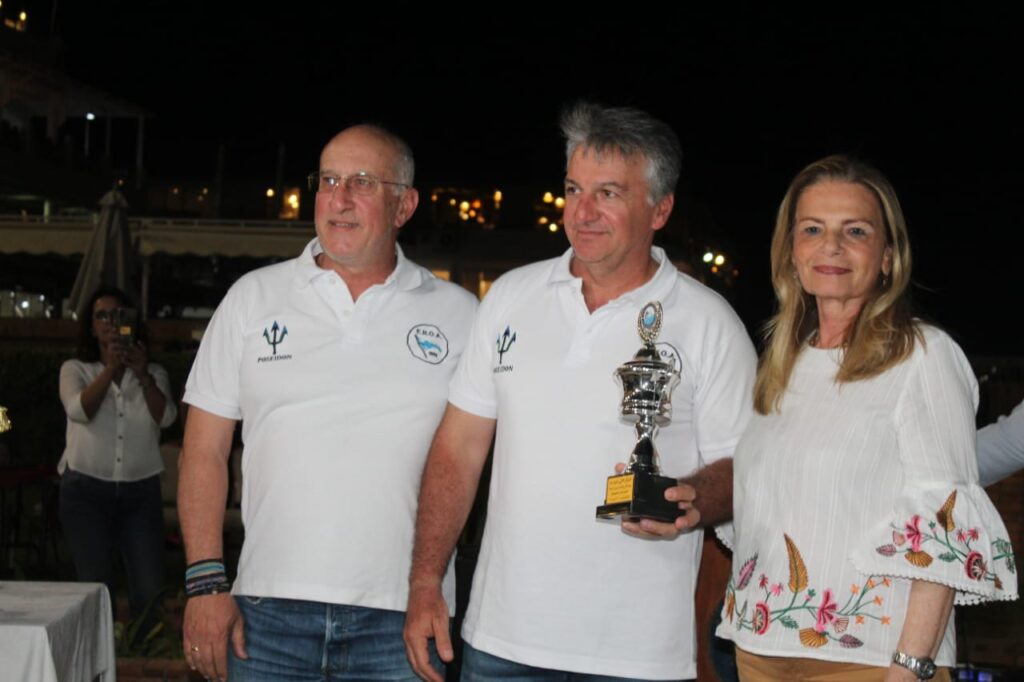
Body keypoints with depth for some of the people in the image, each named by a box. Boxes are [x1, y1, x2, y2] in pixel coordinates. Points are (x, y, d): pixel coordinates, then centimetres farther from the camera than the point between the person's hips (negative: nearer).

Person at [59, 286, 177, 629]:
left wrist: (142, 375, -18)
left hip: (141, 489, 1)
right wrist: (110, 368, -21)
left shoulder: (154, 373, 12)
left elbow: (165, 417, -6)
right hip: (87, 489, -1)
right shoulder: (75, 369, 8)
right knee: (95, 588, -3)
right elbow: (80, 410, -12)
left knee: (150, 591, -5)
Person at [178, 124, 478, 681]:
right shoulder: (254, 297, 6)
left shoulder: (458, 315, 4)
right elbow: (205, 450, 6)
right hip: (268, 609, 1)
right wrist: (206, 582, -3)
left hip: (402, 617, 0)